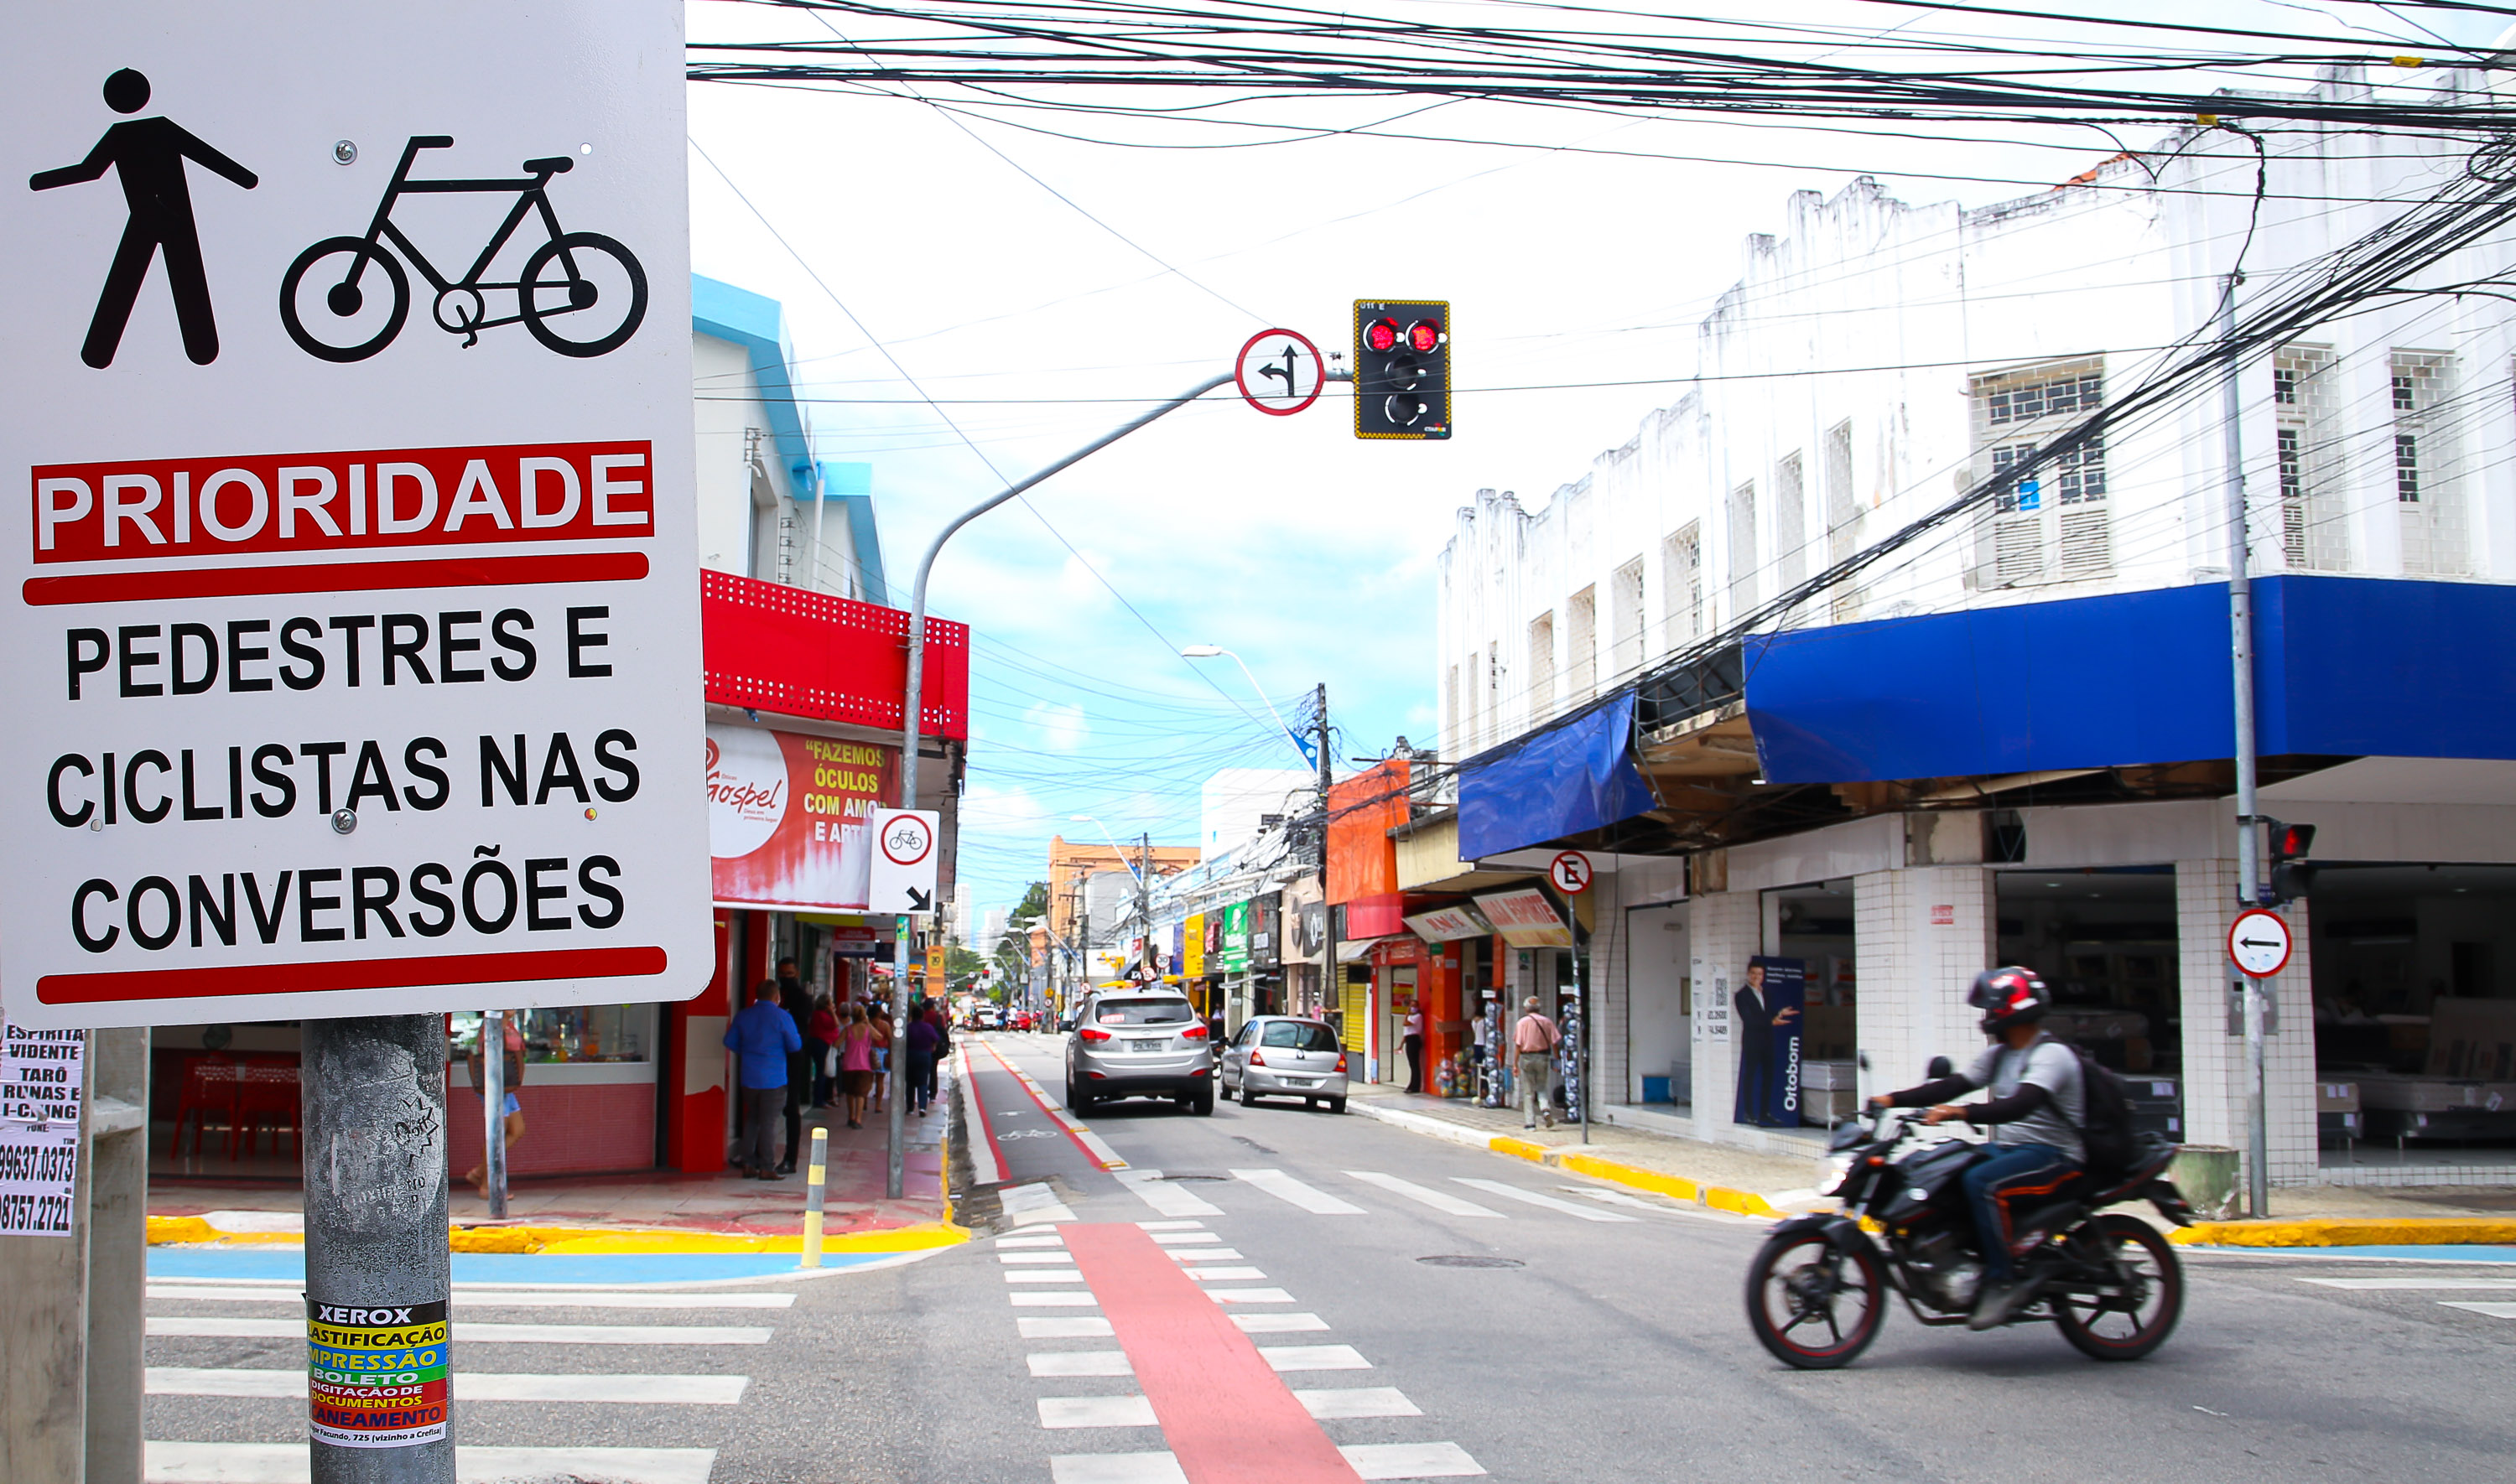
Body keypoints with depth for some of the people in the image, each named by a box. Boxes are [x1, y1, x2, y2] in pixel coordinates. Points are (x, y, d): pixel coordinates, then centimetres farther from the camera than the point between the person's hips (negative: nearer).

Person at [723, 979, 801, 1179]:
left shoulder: (743, 1016, 4)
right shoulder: (782, 1017, -10)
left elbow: (730, 1042, 8)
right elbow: (795, 1045, -8)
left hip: (749, 1078, 5)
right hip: (774, 1078, -4)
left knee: (751, 1120, 15)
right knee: (769, 1122, -1)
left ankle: (749, 1165, 15)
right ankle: (767, 1168, -1)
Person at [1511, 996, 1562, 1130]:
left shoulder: (1522, 1022, -3)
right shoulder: (1547, 1022, 2)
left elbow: (1518, 1045, -7)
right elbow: (1555, 1042, 0)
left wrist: (1515, 1064, -4)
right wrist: (1556, 1061, 8)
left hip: (1527, 1057, -2)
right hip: (1543, 1057, 2)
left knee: (1528, 1092, 6)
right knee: (1541, 1088, 16)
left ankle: (1530, 1122, 4)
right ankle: (1546, 1109, -11)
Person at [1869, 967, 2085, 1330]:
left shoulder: (2052, 1055, -15)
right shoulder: (2000, 1054, 14)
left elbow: (2020, 1106, -31)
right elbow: (1955, 1085, 10)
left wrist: (1960, 1112, -41)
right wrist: (1894, 1099, 0)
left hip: (2052, 1154, -9)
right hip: (2008, 1148, 9)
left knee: (1980, 1182, -32)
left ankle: (2002, 1283, -26)